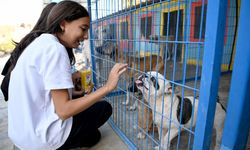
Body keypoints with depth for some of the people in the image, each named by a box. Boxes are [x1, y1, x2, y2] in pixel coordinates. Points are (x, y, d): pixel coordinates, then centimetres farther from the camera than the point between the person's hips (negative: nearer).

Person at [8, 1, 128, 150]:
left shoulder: (40, 42, 6)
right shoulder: (55, 48, -22)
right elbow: (63, 111, -24)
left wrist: (69, 79, 6)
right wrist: (107, 87, -24)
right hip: (40, 137, -9)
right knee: (104, 108, 8)